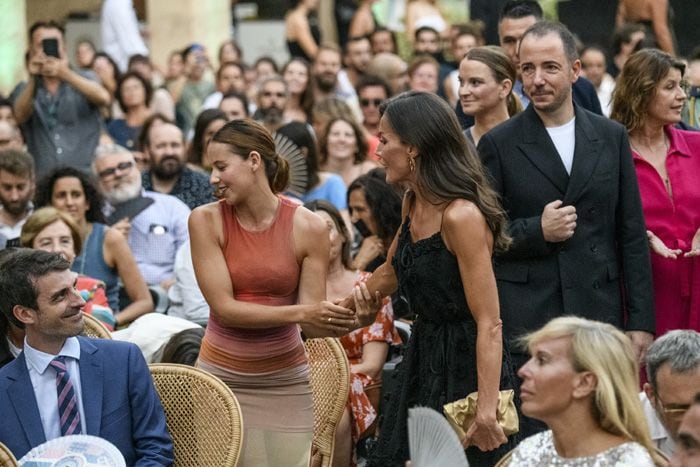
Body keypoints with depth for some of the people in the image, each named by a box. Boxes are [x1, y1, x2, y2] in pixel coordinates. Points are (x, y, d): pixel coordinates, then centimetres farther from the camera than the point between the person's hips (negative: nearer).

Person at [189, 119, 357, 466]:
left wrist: (343, 317, -27)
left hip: (286, 382, 0)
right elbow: (224, 307, -13)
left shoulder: (309, 228, -6)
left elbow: (311, 323, -5)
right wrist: (299, 312, -23)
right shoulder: (206, 220, -6)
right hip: (222, 378, 0)